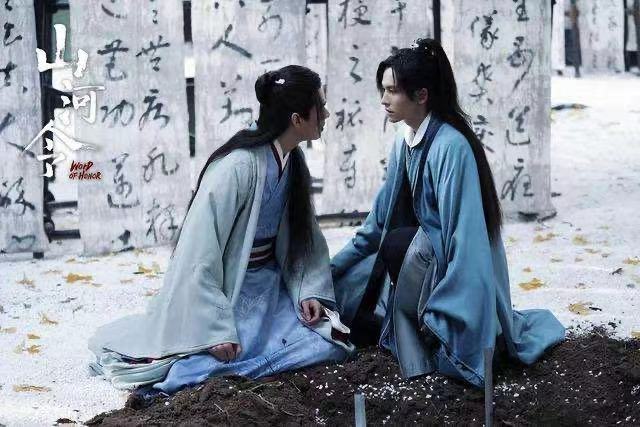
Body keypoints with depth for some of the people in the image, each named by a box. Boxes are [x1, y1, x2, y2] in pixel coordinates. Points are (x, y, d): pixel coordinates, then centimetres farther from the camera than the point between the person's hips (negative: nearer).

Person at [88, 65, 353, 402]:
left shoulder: (292, 161, 2)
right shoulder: (238, 167, -24)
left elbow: (305, 235, 13)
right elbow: (201, 253, -24)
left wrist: (309, 291, -3)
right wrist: (216, 330, -26)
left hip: (268, 286, 9)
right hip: (223, 289, -9)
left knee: (330, 345, -10)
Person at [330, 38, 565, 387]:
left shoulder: (450, 146, -24)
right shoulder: (404, 142, 2)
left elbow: (465, 236, -28)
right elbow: (383, 215, 14)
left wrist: (440, 316, -29)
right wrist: (334, 266, 11)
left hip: (457, 270, -8)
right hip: (423, 254, 8)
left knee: (399, 244, -32)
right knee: (344, 285, 0)